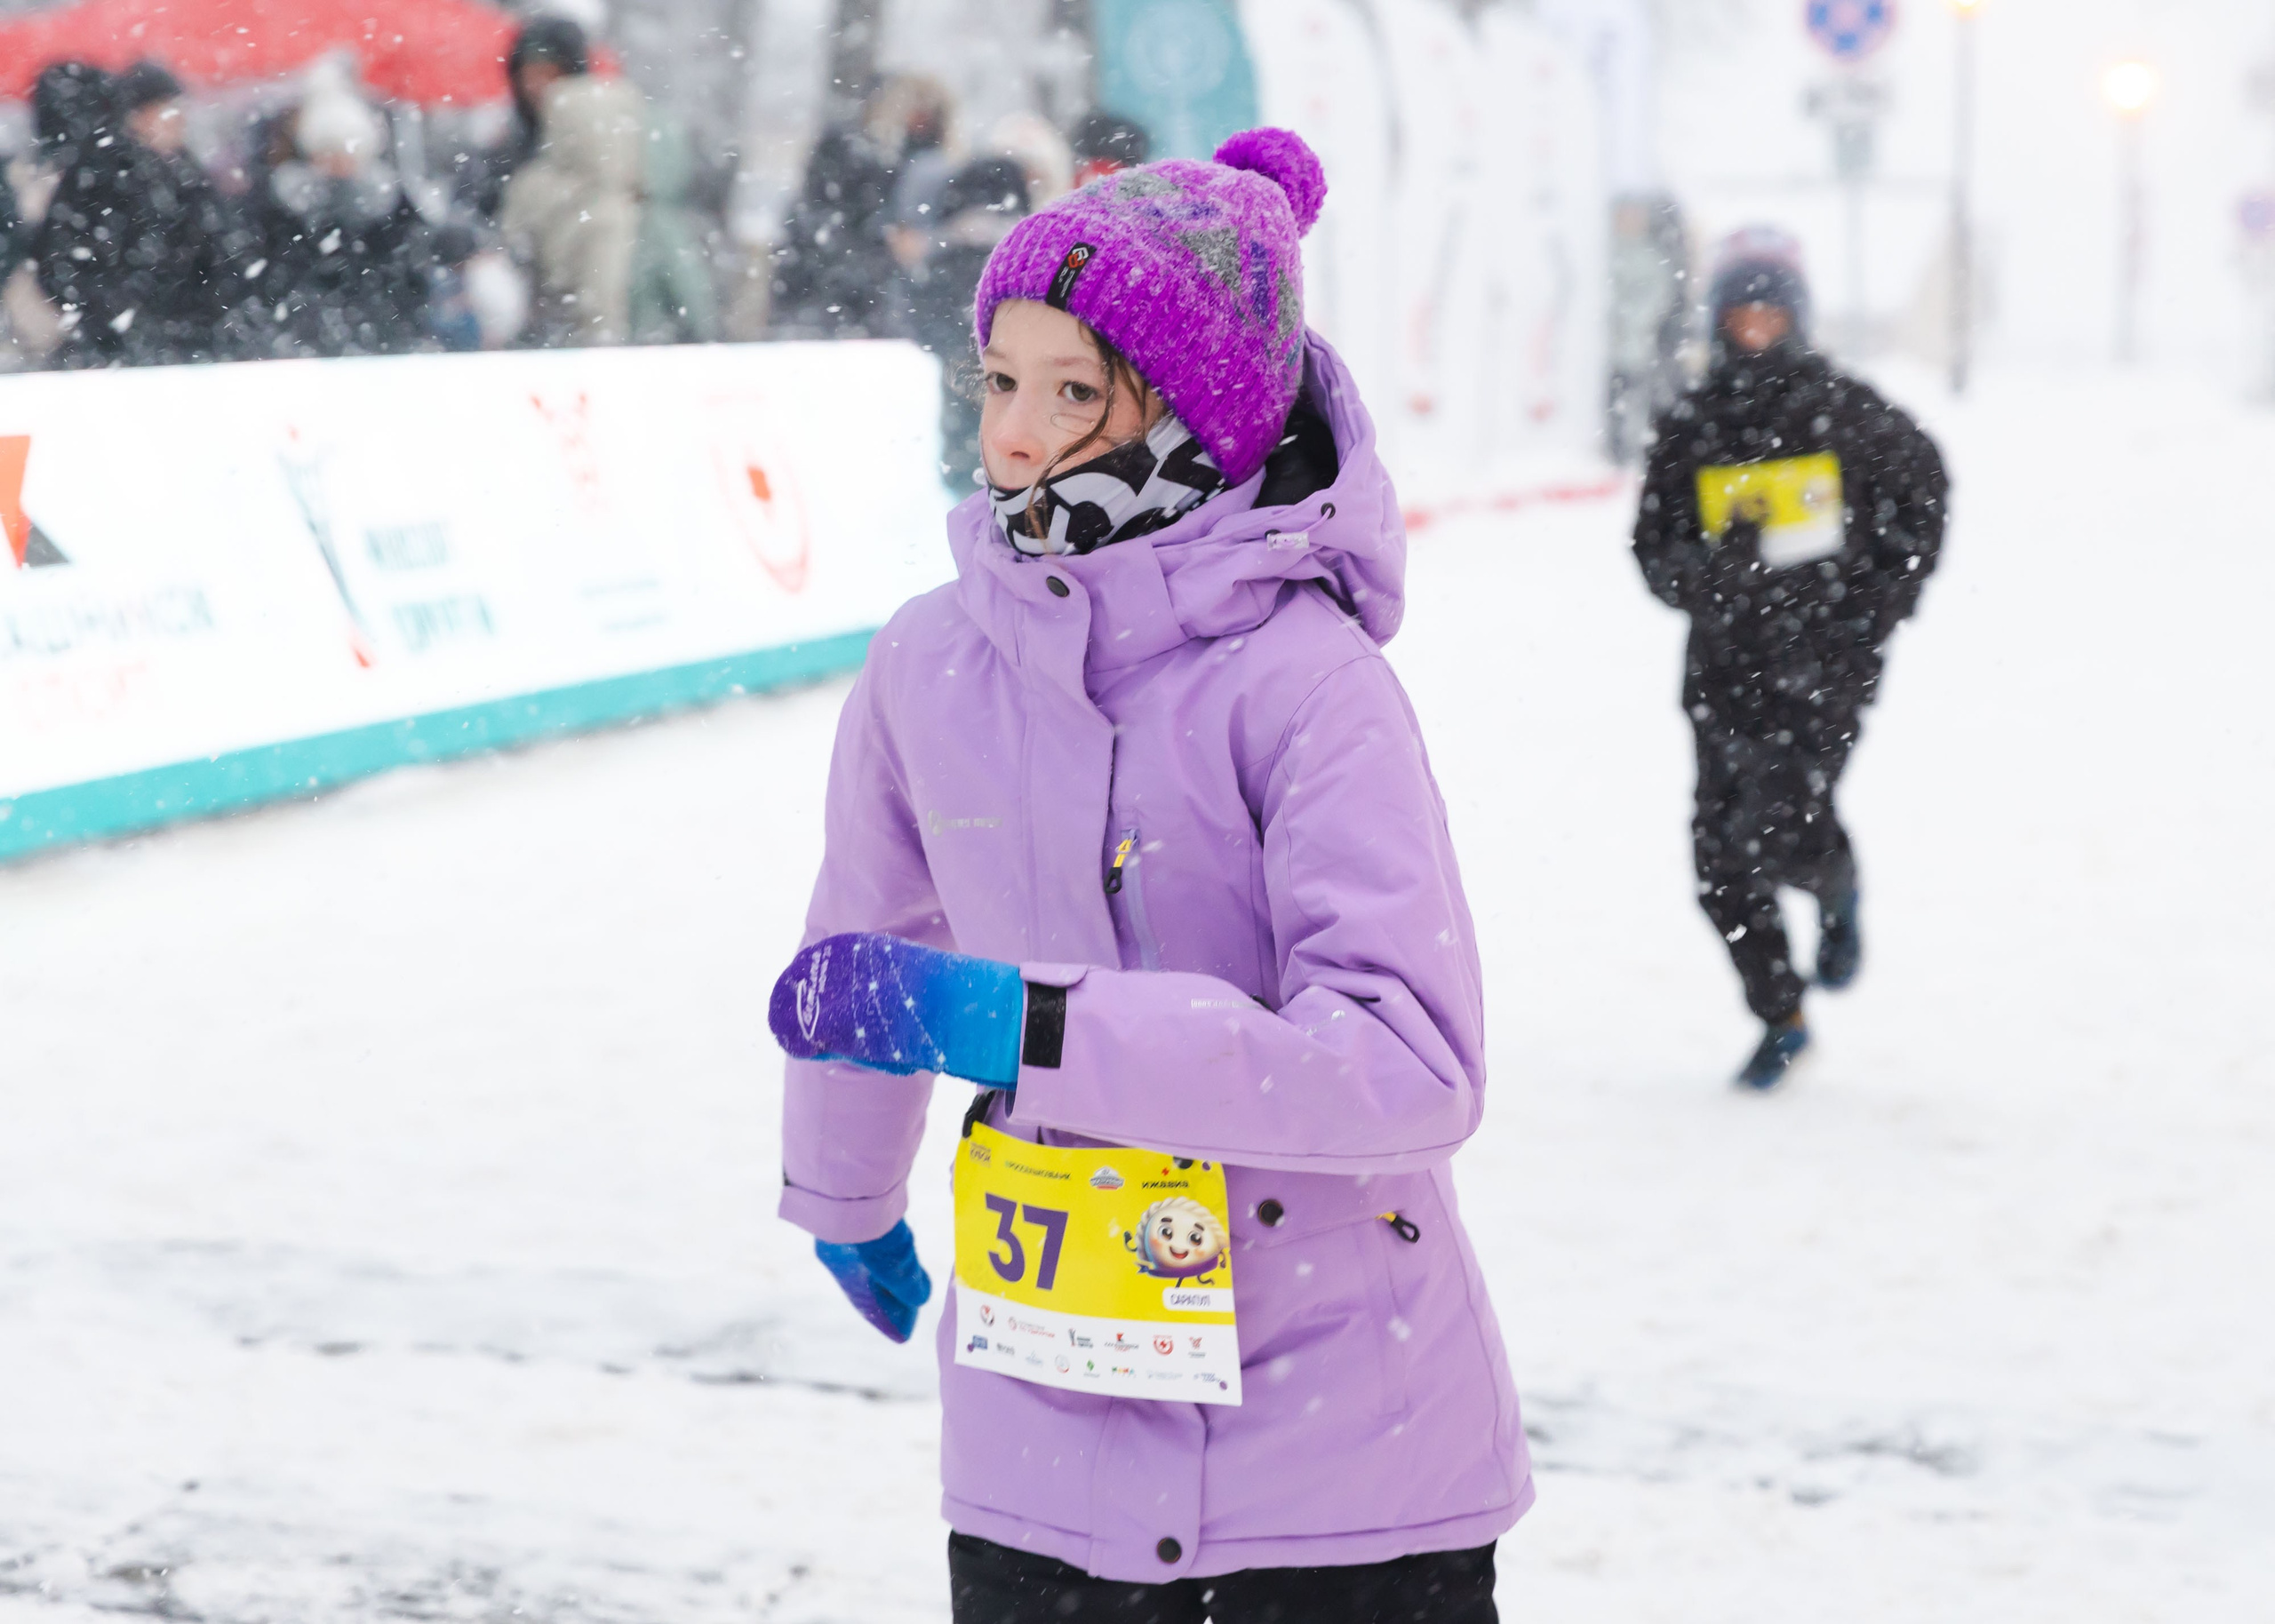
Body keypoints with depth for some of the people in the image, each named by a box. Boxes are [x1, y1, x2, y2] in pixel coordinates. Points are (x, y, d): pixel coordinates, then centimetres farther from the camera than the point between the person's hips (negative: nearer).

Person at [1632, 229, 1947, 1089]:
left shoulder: (1845, 412, -1)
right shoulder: (1690, 428, 3)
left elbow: (1921, 486, 15)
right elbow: (1655, 554, 5)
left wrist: (1888, 596, 7)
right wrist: (1711, 565, -17)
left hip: (1827, 655, -3)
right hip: (1727, 661, 3)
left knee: (1781, 831, -19)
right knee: (1722, 857, 0)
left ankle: (1837, 891, 19)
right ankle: (1780, 1021, 21)